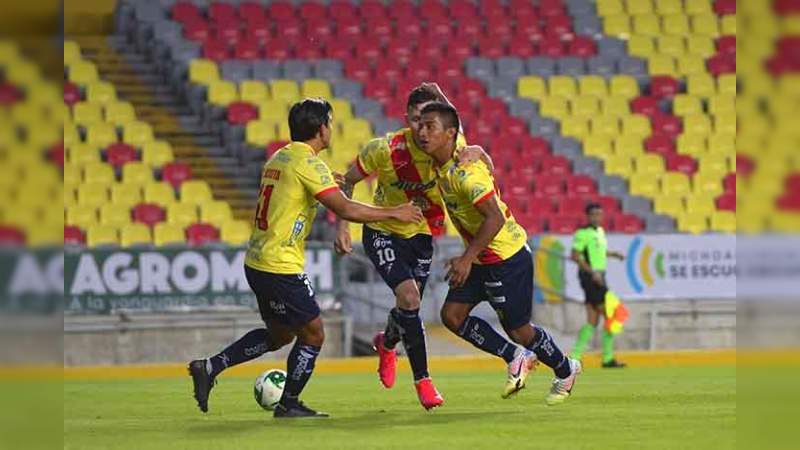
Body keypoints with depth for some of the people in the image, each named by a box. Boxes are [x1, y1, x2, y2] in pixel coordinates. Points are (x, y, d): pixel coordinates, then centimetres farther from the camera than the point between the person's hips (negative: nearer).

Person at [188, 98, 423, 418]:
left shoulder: (279, 158, 11)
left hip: (257, 262, 9)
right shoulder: (308, 163, -15)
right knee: (313, 335, 5)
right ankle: (289, 405, 14)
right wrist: (394, 213, -11)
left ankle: (209, 367, 17)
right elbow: (346, 209, -19)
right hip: (280, 268, -9)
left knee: (280, 334, 21)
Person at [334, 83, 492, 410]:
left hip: (420, 234, 4)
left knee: (409, 305, 11)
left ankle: (386, 344, 49)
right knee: (409, 297, -22)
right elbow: (348, 181, -9)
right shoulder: (385, 150, -24)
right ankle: (422, 380, -10)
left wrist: (477, 153, -30)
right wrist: (343, 226, -16)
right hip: (382, 232, -4)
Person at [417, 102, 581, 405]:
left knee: (518, 330, 3)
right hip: (481, 258, 9)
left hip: (507, 257, -9)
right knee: (452, 315, -1)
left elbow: (494, 218, -34)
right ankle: (516, 358, 14)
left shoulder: (465, 172, -27)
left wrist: (467, 258, -37)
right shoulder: (442, 168, 1)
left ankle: (565, 371, 30)